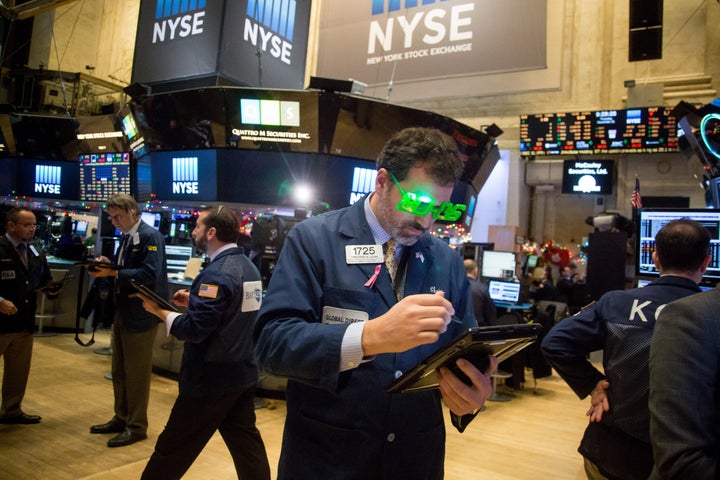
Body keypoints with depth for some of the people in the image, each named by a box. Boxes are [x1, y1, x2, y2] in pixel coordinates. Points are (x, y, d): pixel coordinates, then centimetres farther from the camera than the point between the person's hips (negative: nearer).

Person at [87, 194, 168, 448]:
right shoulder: (126, 237, 11)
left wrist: (112, 273, -24)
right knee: (119, 371, 17)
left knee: (137, 373, 2)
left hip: (140, 313, -9)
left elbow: (149, 275, -24)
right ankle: (121, 418, 31)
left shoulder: (150, 236, -15)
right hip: (122, 310, 9)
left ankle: (137, 427, 14)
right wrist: (107, 264, -3)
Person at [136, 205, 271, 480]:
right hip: (243, 373, 9)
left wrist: (159, 311, -11)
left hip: (211, 378, -8)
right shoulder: (249, 267, 7)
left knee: (173, 449, 8)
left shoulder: (216, 273, -22)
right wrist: (194, 300, 10)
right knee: (246, 443, 16)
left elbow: (194, 330, -24)